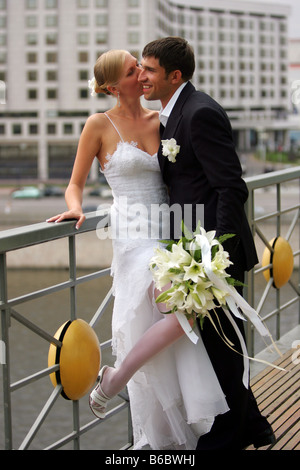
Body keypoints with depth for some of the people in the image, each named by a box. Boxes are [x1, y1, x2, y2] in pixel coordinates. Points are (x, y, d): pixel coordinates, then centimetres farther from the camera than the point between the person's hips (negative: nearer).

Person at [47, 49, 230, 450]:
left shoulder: (159, 120, 11)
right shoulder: (100, 125, -1)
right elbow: (76, 183, 5)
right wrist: (75, 208, -16)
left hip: (169, 232, 5)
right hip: (134, 235, -5)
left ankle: (174, 433, 15)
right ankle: (114, 379, -2)